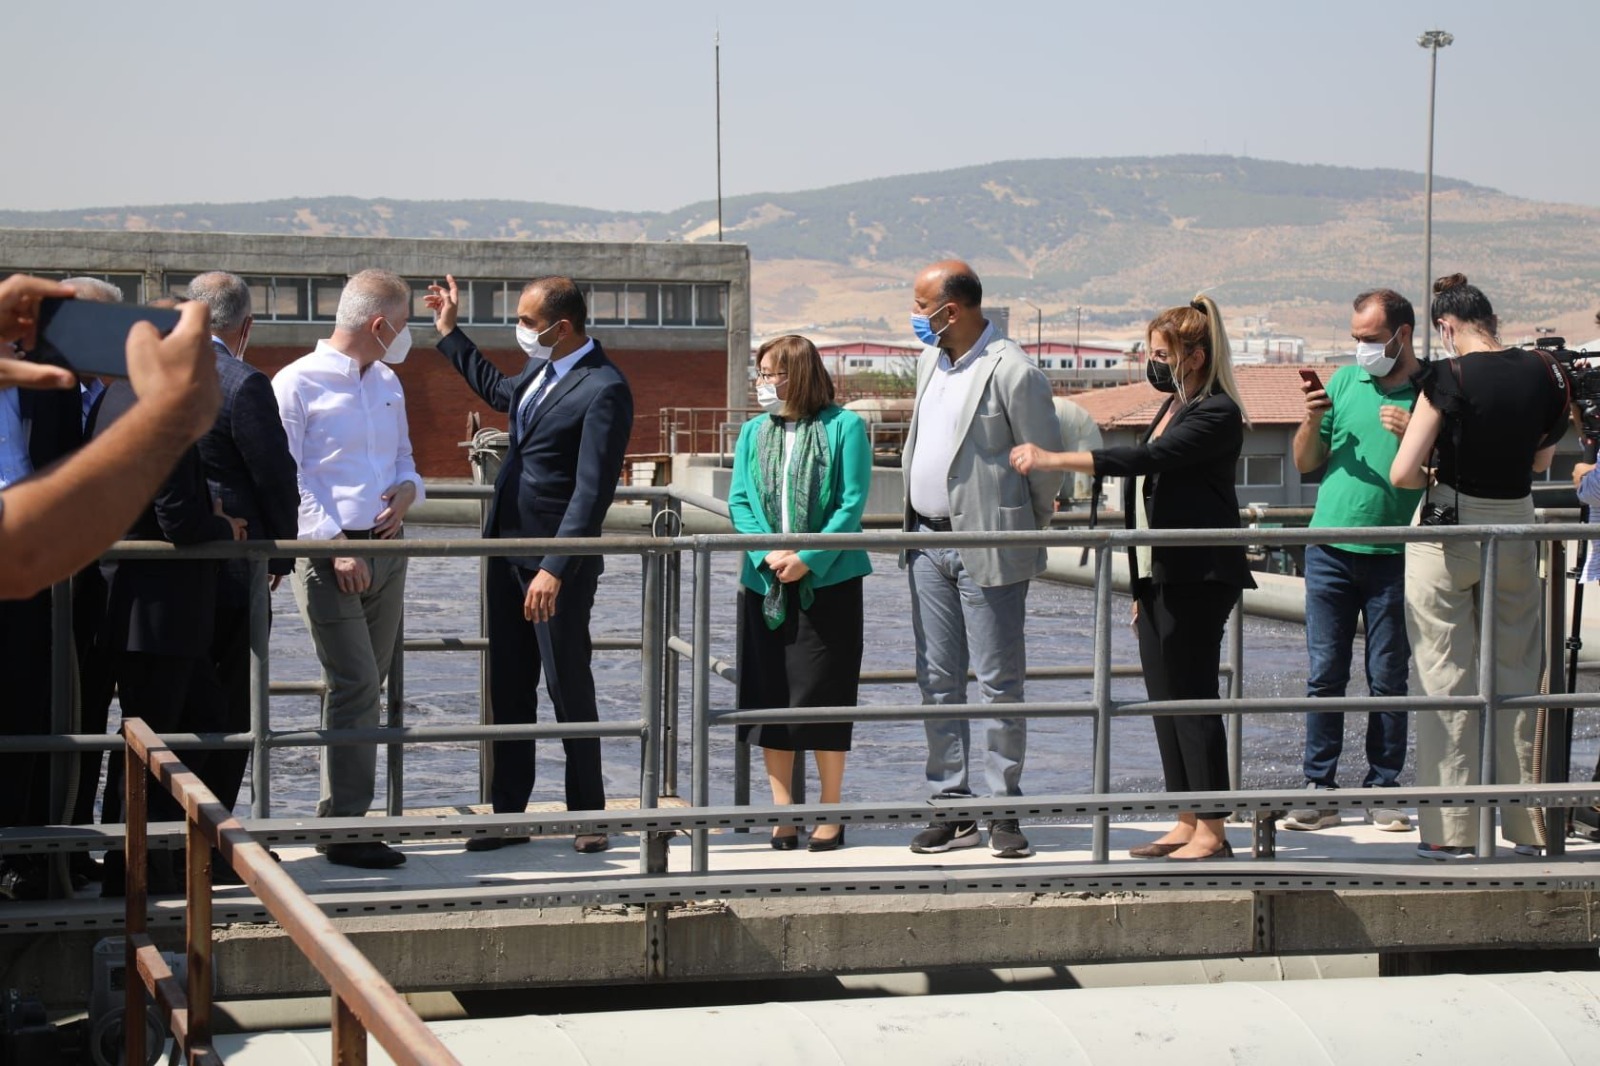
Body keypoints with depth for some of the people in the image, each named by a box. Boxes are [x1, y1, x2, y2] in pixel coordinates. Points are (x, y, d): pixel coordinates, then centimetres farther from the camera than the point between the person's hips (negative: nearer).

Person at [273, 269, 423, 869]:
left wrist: (407, 490, 2)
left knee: (366, 689, 8)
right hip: (329, 553, -7)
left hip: (386, 549, 7)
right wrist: (336, 545, -17)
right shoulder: (298, 383, -6)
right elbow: (288, 480, -10)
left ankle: (343, 820, 14)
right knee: (354, 685, -13)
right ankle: (345, 827, -8)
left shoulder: (388, 384, 17)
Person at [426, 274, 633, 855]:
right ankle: (509, 814, 18)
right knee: (508, 691, 11)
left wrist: (555, 569, -27)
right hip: (507, 551, 8)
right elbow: (500, 391, 35)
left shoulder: (604, 390, -18)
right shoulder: (542, 370, 10)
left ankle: (587, 816, 15)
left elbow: (592, 492, -22)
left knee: (569, 689, 3)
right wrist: (450, 334, 34)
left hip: (558, 564, -8)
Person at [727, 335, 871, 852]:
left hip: (829, 583, -4)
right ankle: (782, 812, 13)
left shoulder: (844, 427, -3)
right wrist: (769, 554, -12)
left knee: (822, 699, -3)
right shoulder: (753, 432, 11)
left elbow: (852, 504, -8)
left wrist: (808, 558, -16)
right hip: (765, 583, 4)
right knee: (770, 698, 5)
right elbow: (739, 501, 5)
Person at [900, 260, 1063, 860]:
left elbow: (1047, 460, -7)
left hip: (988, 547, -8)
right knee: (938, 681, 9)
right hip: (928, 542, 8)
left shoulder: (1013, 373, -14)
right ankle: (952, 809, 15)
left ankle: (1003, 811, 4)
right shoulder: (930, 361, 11)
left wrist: (1029, 529, 4)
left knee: (998, 682, -1)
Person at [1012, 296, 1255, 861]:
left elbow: (1146, 460, -24)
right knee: (1165, 701, 9)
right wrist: (1144, 587, 20)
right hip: (1161, 578, 10)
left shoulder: (1217, 414, -12)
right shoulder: (1173, 410, 18)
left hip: (1198, 577, -10)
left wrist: (1051, 460, -27)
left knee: (1192, 698, -9)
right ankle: (1186, 824, 14)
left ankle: (1211, 833, -5)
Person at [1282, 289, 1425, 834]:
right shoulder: (1344, 381, 10)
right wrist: (1312, 419, -6)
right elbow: (1305, 463, 13)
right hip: (1331, 549, 2)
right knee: (1325, 675, 2)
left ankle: (1381, 790, 11)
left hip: (1395, 557, -2)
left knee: (1388, 679, 3)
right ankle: (1319, 789, 6)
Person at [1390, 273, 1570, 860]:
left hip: (1448, 531, -4)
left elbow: (1402, 474, -18)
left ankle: (1453, 829, 3)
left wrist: (1436, 476, 2)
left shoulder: (1449, 377, -15)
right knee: (1517, 677, 12)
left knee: (1449, 680, 2)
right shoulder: (1545, 374, -1)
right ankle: (1529, 826, 15)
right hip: (1516, 530, 4)